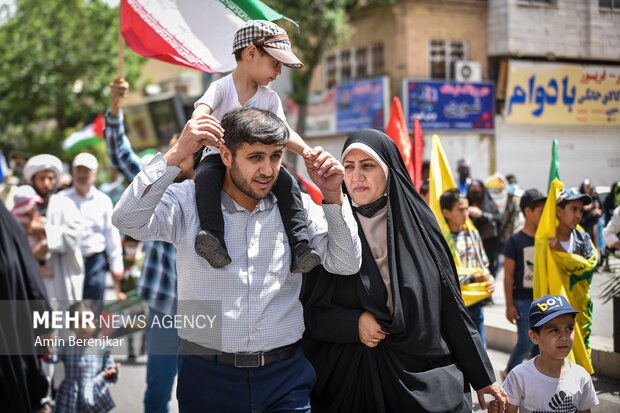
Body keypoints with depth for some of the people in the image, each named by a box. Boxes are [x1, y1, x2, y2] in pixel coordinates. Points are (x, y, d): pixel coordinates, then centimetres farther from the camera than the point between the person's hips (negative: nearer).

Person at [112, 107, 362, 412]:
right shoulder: (189, 202, -3)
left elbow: (346, 264, 2)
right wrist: (176, 154, -20)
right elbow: (127, 220, -18)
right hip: (207, 375, -1)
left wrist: (333, 196, -9)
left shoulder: (297, 207, 4)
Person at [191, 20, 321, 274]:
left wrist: (304, 150, -22)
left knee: (287, 182, -25)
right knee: (205, 176, -37)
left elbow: (283, 132, 1)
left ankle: (300, 249, -30)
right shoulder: (221, 87, -6)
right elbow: (199, 115, -23)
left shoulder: (270, 98, 8)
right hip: (219, 157, -3)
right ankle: (214, 239, -49)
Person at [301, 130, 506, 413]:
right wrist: (354, 323, -17)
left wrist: (482, 377, 6)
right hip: (352, 377, 0)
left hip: (424, 376, 1)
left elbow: (452, 307, 3)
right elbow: (309, 310, 1)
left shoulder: (418, 224, 1)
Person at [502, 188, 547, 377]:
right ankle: (509, 373, 17)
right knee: (526, 342, -6)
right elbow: (508, 275, -6)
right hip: (523, 300, -5)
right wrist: (509, 305, -8)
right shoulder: (515, 241, -7)